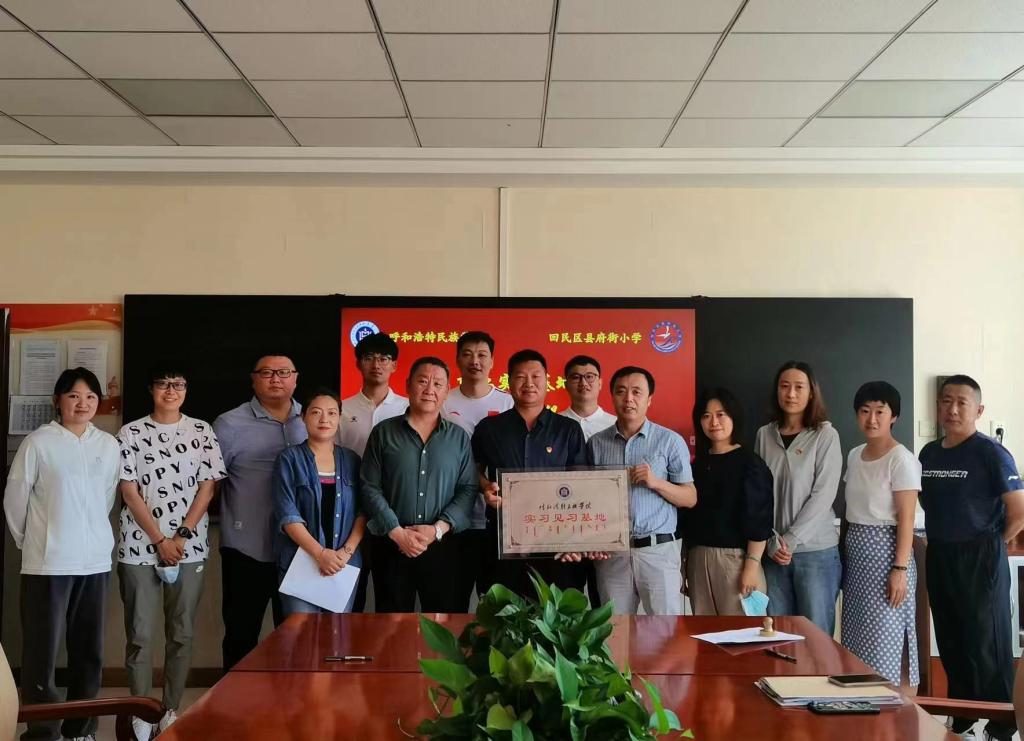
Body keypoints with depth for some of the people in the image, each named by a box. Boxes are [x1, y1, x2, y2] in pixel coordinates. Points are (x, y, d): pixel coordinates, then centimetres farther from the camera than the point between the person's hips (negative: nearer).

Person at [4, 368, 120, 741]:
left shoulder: (109, 445, 5)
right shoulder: (39, 442, -6)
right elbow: (15, 499, -1)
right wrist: (30, 542, 7)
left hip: (95, 561, 4)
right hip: (48, 563, -4)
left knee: (89, 651, 12)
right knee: (42, 652, 0)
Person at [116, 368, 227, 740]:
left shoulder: (202, 432, 5)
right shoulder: (131, 433, 1)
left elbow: (207, 488, 2)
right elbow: (130, 492, -3)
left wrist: (182, 537, -8)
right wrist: (160, 541, -9)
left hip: (189, 547, 1)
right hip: (140, 546, -1)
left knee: (182, 633, 6)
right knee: (140, 634, 2)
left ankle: (172, 710, 18)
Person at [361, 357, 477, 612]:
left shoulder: (459, 437, 7)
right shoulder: (383, 432, 4)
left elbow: (468, 489, 2)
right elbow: (370, 488, -1)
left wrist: (438, 529, -12)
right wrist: (397, 533, -11)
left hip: (443, 546, 1)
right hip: (391, 545, 0)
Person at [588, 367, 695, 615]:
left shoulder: (670, 441, 2)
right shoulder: (596, 443, 8)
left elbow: (690, 498, 4)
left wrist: (656, 483, -12)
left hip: (658, 549, -2)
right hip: (611, 552, 2)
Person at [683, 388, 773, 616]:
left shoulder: (749, 463, -5)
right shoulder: (698, 464, 12)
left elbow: (759, 520, -10)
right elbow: (689, 515, 13)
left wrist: (751, 566, -16)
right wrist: (685, 564, 10)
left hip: (735, 558, -5)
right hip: (698, 558, 5)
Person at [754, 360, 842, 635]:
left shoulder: (826, 435, -2)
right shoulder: (764, 435, 6)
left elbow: (823, 495, -8)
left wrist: (791, 540, -12)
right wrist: (772, 541, -6)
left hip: (816, 550, -3)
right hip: (773, 551, 3)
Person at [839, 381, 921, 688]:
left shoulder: (901, 459, -12)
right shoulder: (854, 456, 10)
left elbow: (906, 520, -15)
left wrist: (900, 568, -19)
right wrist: (842, 555, 11)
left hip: (884, 550, -7)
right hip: (855, 551, 8)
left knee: (886, 640, -3)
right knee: (859, 640, 12)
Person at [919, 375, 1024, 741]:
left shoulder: (990, 453, -11)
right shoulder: (928, 453, 8)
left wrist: (992, 542, -4)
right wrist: (942, 540, 11)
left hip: (980, 561, -6)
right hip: (938, 557, 7)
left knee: (986, 646, 1)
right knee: (950, 642, 15)